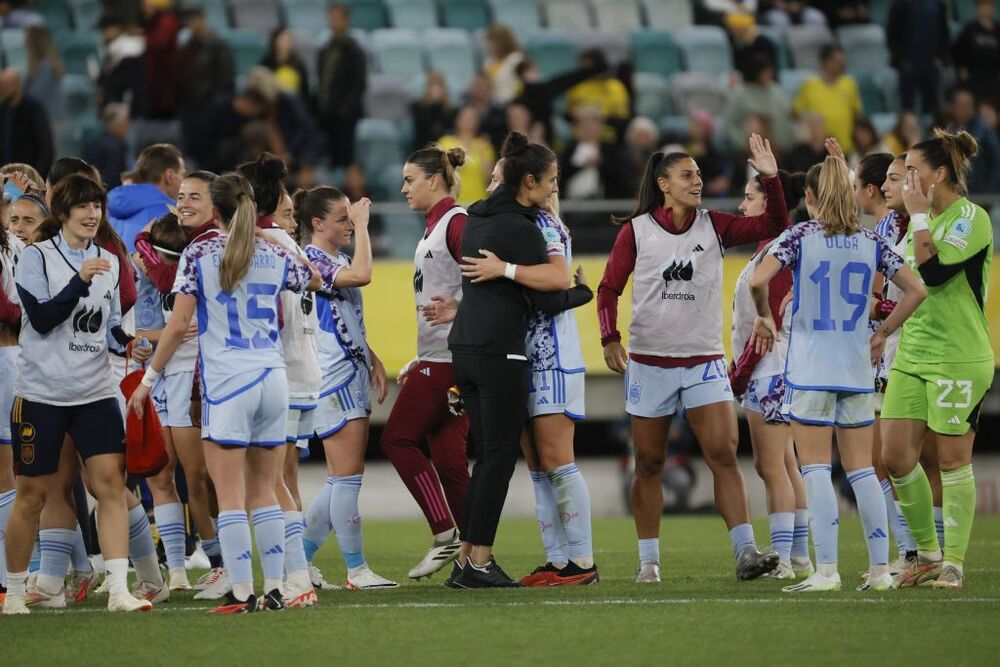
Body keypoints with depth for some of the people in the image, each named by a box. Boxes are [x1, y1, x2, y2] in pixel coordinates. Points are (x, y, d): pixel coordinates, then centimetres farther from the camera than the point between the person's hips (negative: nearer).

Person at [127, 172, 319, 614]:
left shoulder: (199, 255, -3)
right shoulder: (275, 256, 8)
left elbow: (178, 324, -5)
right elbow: (314, 280, 29)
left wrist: (148, 379, 3)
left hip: (226, 383, -4)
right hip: (273, 378, 4)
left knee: (230, 496, -3)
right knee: (263, 492, 11)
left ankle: (241, 593, -8)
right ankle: (274, 589, 8)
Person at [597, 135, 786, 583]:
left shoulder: (714, 226, 3)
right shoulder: (635, 232, -1)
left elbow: (774, 227, -1)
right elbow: (609, 288, 2)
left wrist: (771, 179, -14)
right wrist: (609, 338, -12)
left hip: (704, 361, 1)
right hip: (648, 361, -1)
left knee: (723, 454, -12)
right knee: (648, 464, 6)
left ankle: (746, 553, -16)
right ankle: (648, 561, 15)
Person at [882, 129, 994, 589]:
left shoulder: (971, 218, -11)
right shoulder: (923, 220, 14)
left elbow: (933, 271, -22)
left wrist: (919, 215, -15)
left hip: (958, 358, -8)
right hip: (912, 354, 8)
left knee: (953, 459, -3)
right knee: (894, 456, 1)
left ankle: (953, 563, 5)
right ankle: (928, 555, 14)